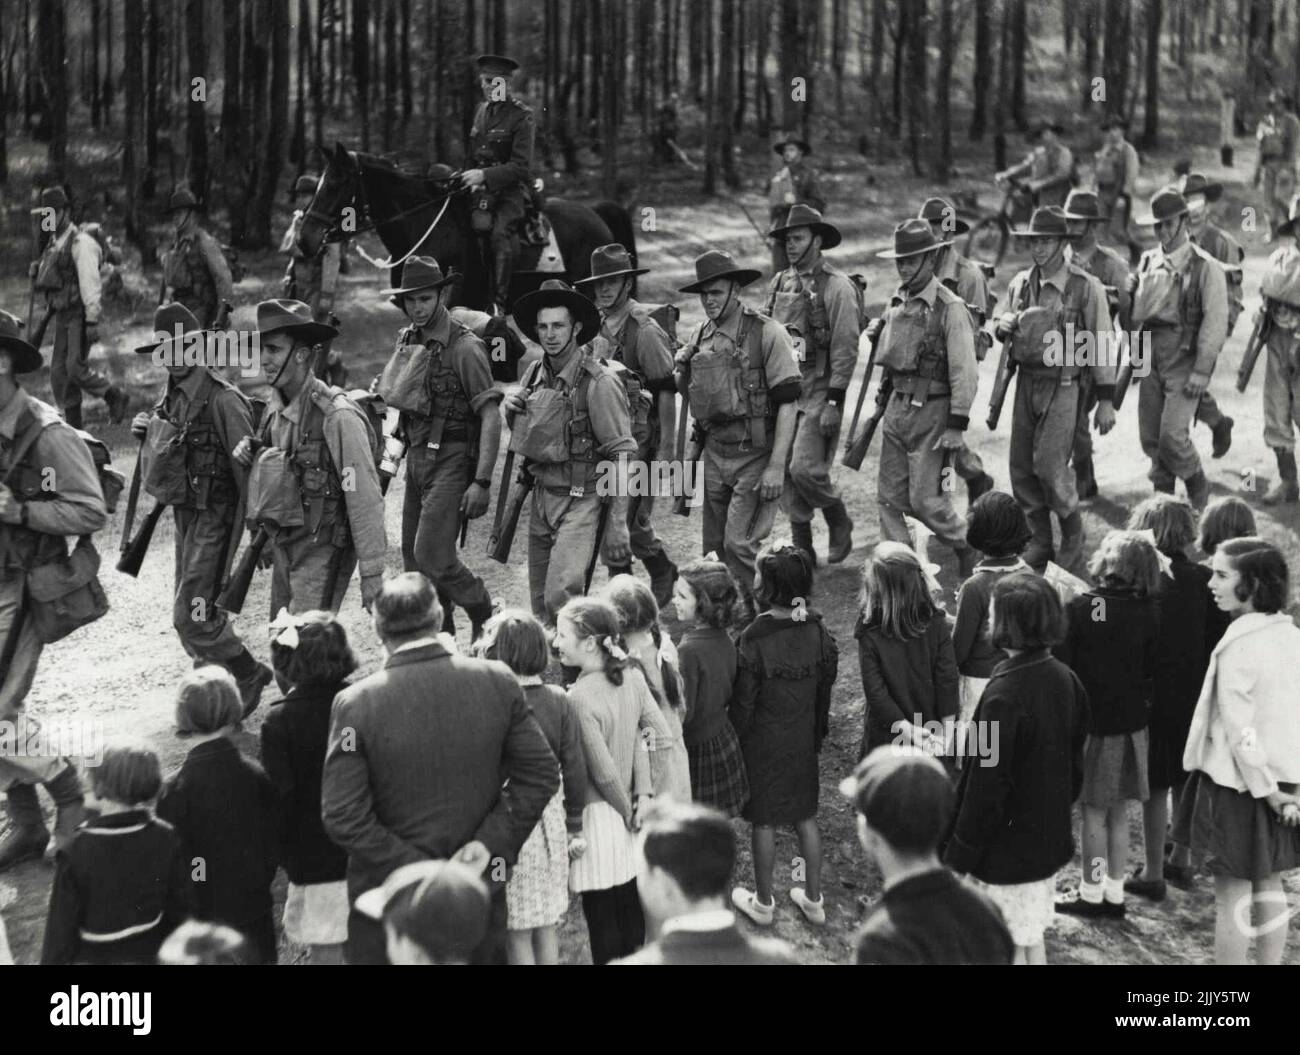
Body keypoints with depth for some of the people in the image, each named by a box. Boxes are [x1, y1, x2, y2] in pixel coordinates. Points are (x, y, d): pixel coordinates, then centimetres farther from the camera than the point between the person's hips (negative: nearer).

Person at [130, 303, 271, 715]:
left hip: (217, 515, -9)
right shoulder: (170, 395, 7)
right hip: (185, 512, 9)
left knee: (192, 614, -10)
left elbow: (246, 466, -19)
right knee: (189, 613, 13)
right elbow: (161, 457, 20)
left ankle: (249, 675, 8)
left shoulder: (222, 399, -19)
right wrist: (145, 433, -1)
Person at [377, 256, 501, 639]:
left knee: (432, 555, -13)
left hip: (451, 460, -8)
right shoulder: (407, 340, 8)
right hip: (416, 457, 8)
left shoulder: (464, 347, -14)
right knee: (412, 555, 8)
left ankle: (487, 619, 9)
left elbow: (490, 417, -16)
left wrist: (482, 482, -20)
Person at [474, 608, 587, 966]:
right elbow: (575, 769, 0)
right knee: (546, 926, 17)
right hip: (551, 818, 5)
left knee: (517, 934, 6)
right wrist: (574, 828, 12)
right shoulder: (558, 701, -5)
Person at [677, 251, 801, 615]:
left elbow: (788, 403, -12)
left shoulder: (767, 333, -9)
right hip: (714, 454, 6)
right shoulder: (699, 337, 8)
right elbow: (685, 391, 22)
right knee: (714, 548, 10)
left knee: (740, 544, -11)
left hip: (755, 454, -6)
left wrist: (776, 466, -16)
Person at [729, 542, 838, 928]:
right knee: (806, 817, 19)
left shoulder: (753, 640, -26)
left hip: (763, 743, -4)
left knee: (763, 822, 12)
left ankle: (763, 903, 28)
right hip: (804, 740, 4)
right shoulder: (817, 631, -11)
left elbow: (742, 704, -18)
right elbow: (825, 688, 2)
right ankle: (813, 899, 30)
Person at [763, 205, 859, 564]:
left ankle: (840, 525, 12)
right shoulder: (779, 283, 12)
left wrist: (833, 403, -16)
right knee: (786, 473, 6)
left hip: (819, 394, -7)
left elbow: (846, 349, -12)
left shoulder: (836, 286, -9)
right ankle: (801, 545, 17)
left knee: (806, 469, -14)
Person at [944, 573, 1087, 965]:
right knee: (1033, 937, 20)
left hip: (1009, 845, -8)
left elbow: (988, 785, -22)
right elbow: (1075, 763, 10)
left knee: (1011, 946, 5)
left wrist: (960, 854, -13)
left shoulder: (1003, 696, -26)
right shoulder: (1065, 680, -2)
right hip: (1050, 839, 8)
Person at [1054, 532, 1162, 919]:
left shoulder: (1079, 609, -15)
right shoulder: (1148, 613, -5)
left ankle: (1092, 895, 12)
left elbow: (1060, 665, -11)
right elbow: (1152, 669, 1)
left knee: (1094, 813, 5)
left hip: (1089, 722, -4)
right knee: (1119, 813, 14)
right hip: (1130, 723, 4)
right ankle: (1114, 893, 21)